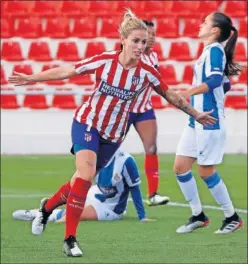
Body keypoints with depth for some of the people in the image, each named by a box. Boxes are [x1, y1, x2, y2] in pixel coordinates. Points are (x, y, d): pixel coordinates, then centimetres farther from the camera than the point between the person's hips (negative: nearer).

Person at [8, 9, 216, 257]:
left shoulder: (146, 72, -11)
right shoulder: (104, 60, -16)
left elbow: (170, 95, 5)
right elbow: (67, 71, -7)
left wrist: (195, 114, 12)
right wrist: (32, 78, -6)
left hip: (113, 135, 3)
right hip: (87, 123, -3)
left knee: (83, 179, 9)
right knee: (86, 175, -21)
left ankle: (47, 207, 39)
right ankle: (70, 238, -13)